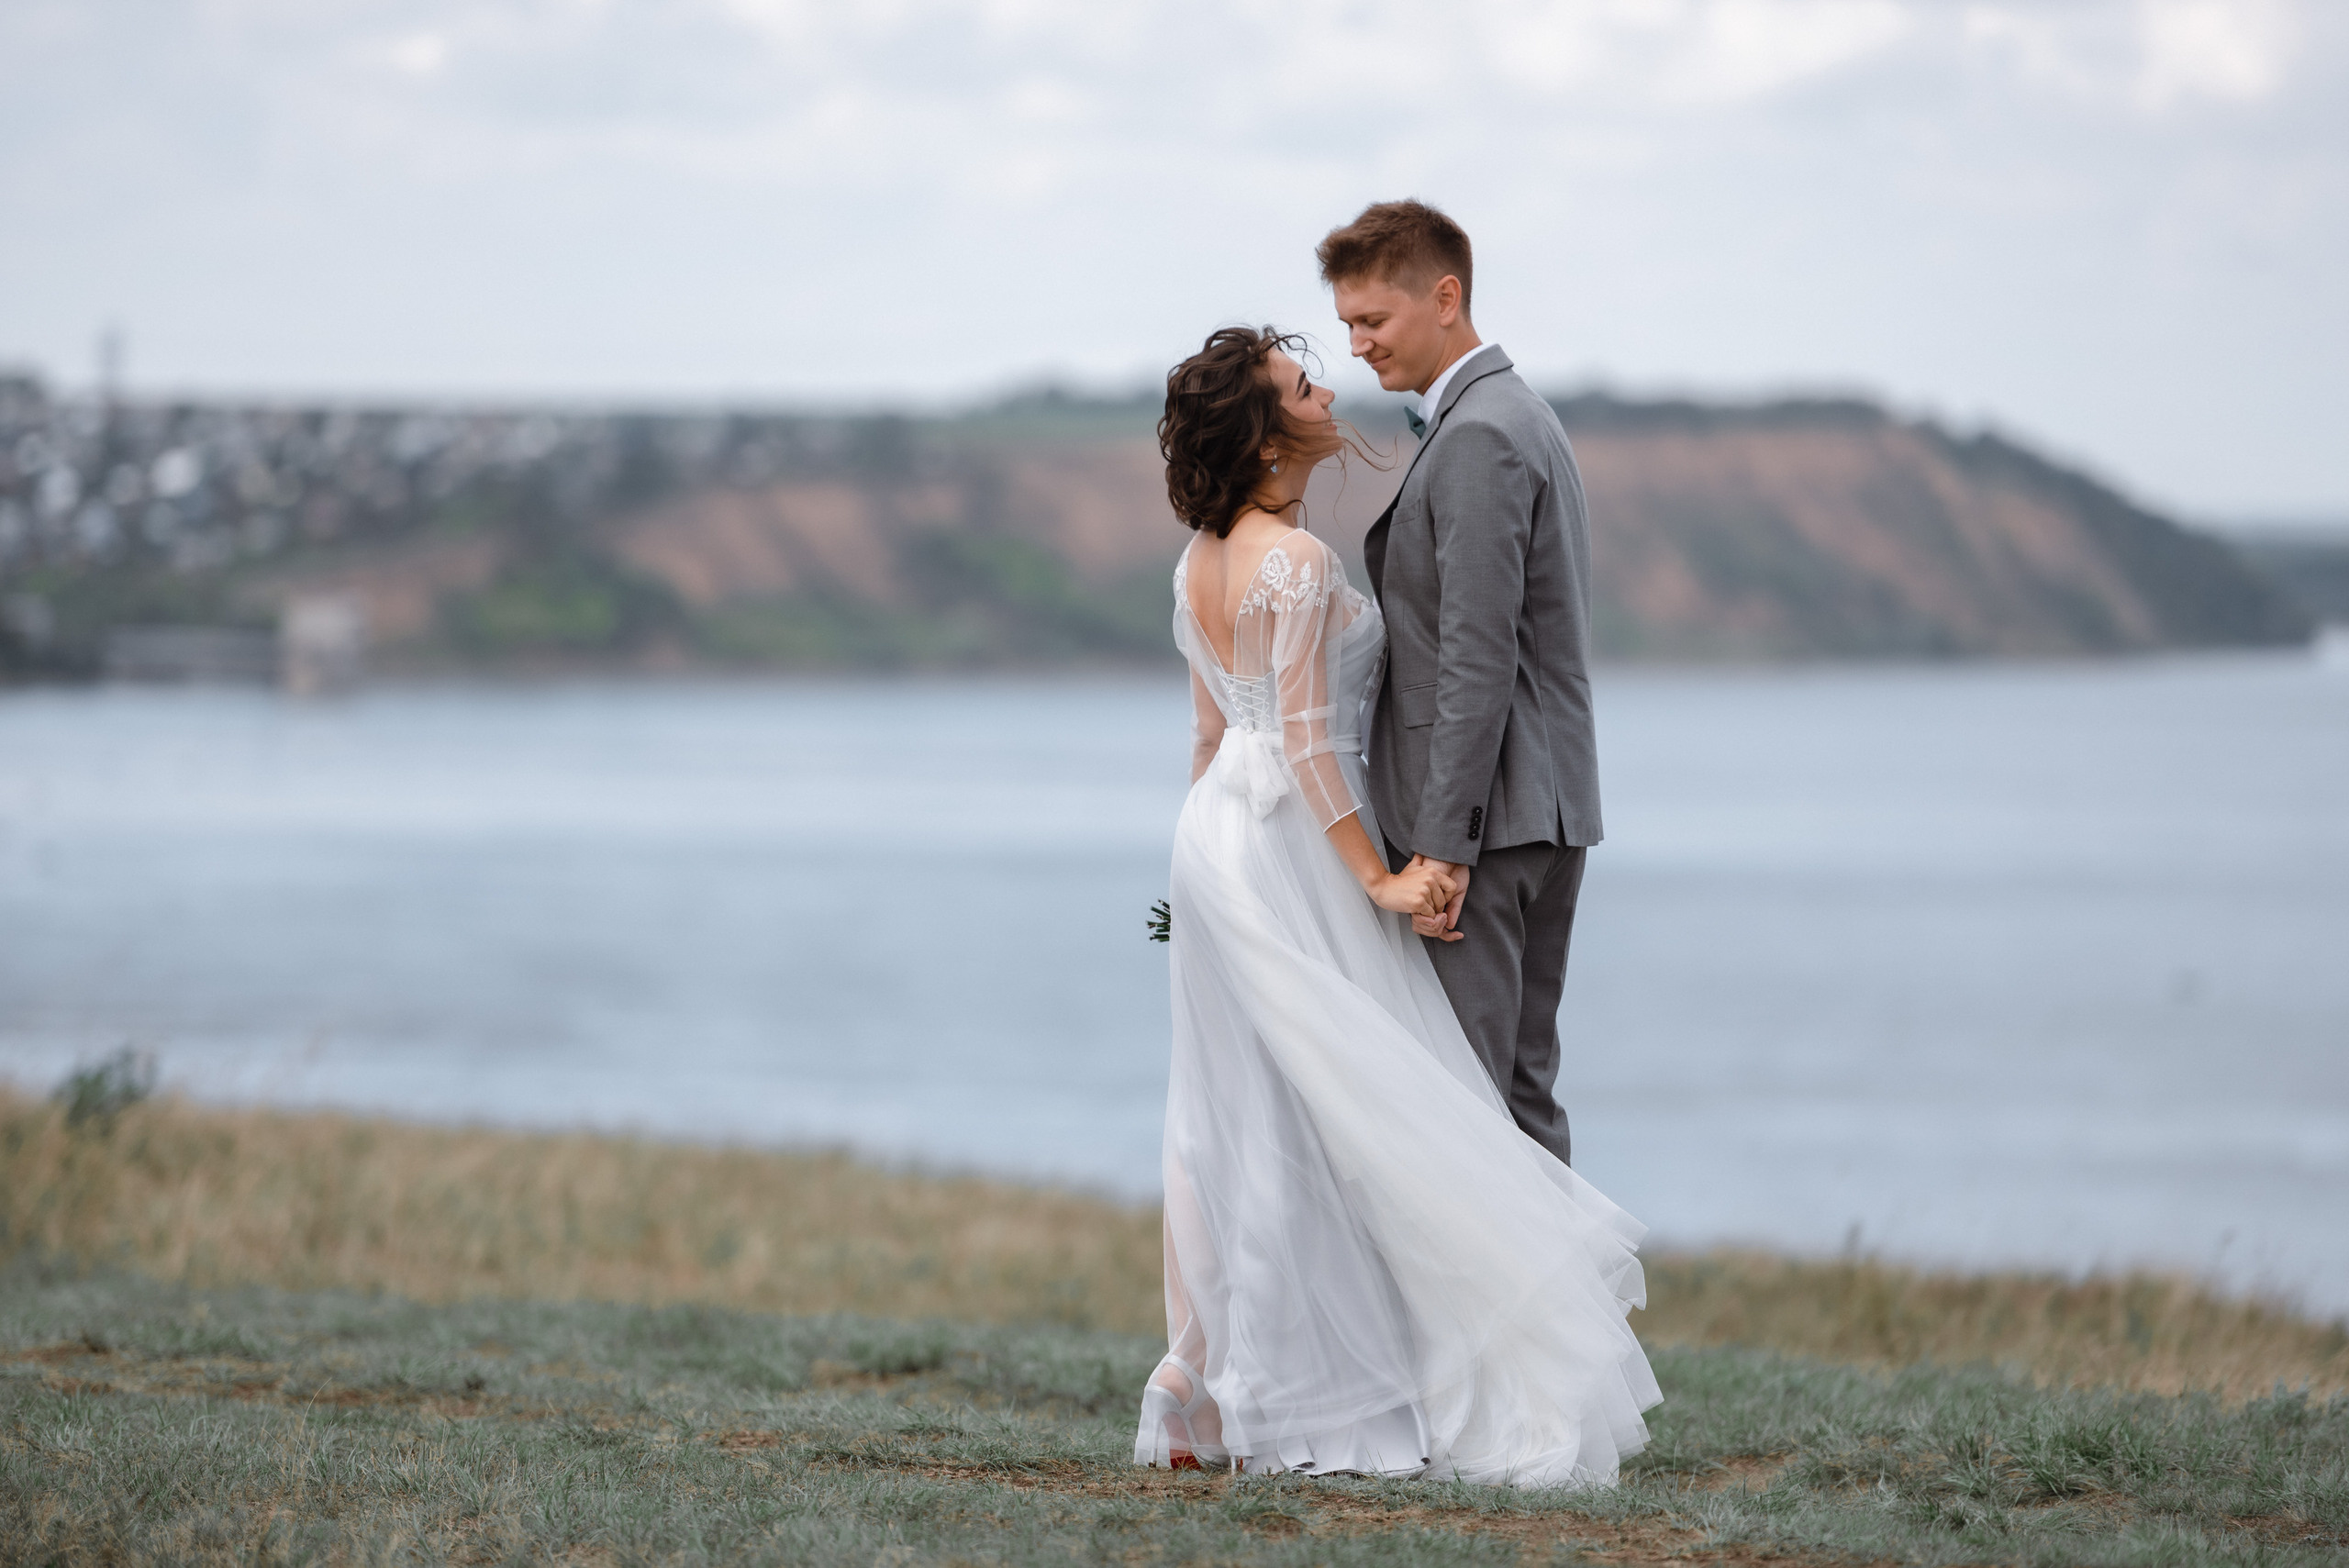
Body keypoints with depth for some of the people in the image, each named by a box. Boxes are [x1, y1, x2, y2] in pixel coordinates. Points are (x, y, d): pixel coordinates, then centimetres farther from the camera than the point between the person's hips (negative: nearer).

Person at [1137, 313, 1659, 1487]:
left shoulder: (1202, 564, 10)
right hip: (1293, 851, -9)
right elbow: (1308, 744, -19)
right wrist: (1380, 880, -15)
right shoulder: (1299, 564, -18)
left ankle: (1208, 1406, 12)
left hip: (1219, 831, 9)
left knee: (1239, 1126, 11)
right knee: (1340, 1120, -5)